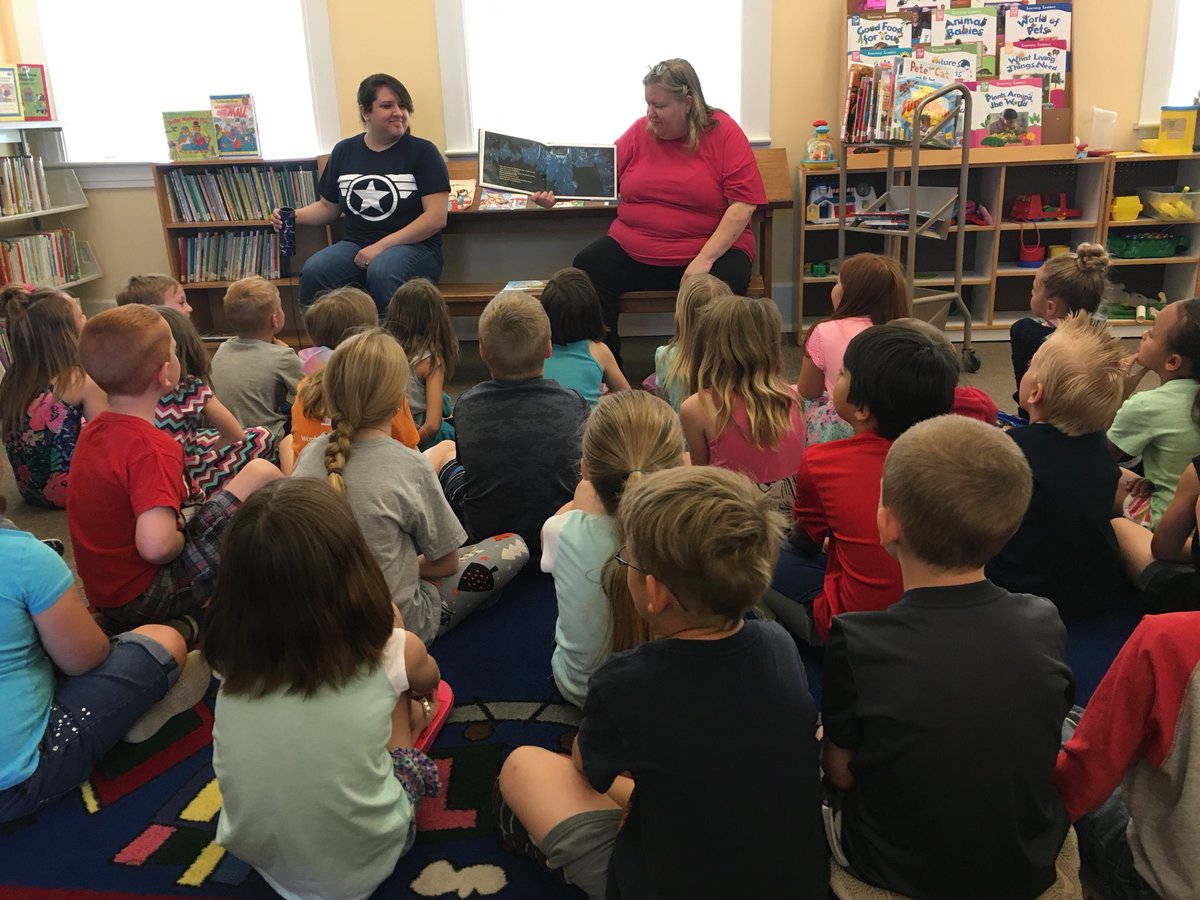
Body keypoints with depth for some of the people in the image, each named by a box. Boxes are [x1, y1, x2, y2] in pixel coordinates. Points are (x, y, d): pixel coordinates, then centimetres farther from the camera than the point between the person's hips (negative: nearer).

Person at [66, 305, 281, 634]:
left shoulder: (94, 430, 3)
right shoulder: (152, 448, -24)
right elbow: (157, 545, -35)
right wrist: (185, 539, -14)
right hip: (144, 593, -9)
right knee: (260, 472, -12)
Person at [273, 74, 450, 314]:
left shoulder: (422, 152, 0)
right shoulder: (344, 151, 13)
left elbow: (436, 217, -9)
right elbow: (327, 207, 22)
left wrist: (381, 246, -15)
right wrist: (294, 216, -1)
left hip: (414, 247, -3)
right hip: (355, 246, 4)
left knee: (381, 272, -38)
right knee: (314, 271, -27)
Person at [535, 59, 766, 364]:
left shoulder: (723, 132, -4)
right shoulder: (640, 131, 8)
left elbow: (742, 207, -10)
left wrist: (705, 259, -19)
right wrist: (557, 195, -7)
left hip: (713, 248, -3)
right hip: (633, 249, 4)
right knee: (586, 268, -19)